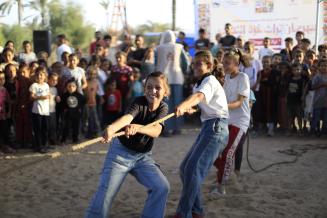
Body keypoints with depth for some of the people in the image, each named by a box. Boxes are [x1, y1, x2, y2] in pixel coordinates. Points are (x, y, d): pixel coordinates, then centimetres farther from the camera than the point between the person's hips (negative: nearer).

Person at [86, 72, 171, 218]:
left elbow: (156, 131, -27)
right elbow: (127, 117, -39)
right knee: (106, 192, -13)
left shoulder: (163, 108, -7)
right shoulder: (140, 102, -17)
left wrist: (136, 127, -49)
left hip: (143, 156, 4)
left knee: (162, 187, -11)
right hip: (121, 152, -3)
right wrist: (112, 127, -63)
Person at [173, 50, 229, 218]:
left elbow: (199, 96, -31)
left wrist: (183, 106, -50)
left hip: (216, 127, -10)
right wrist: (187, 107, -11)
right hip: (208, 127, 10)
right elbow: (195, 97, 13)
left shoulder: (210, 80, -10)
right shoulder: (198, 84, 23)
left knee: (193, 169, -18)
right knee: (185, 169, 10)